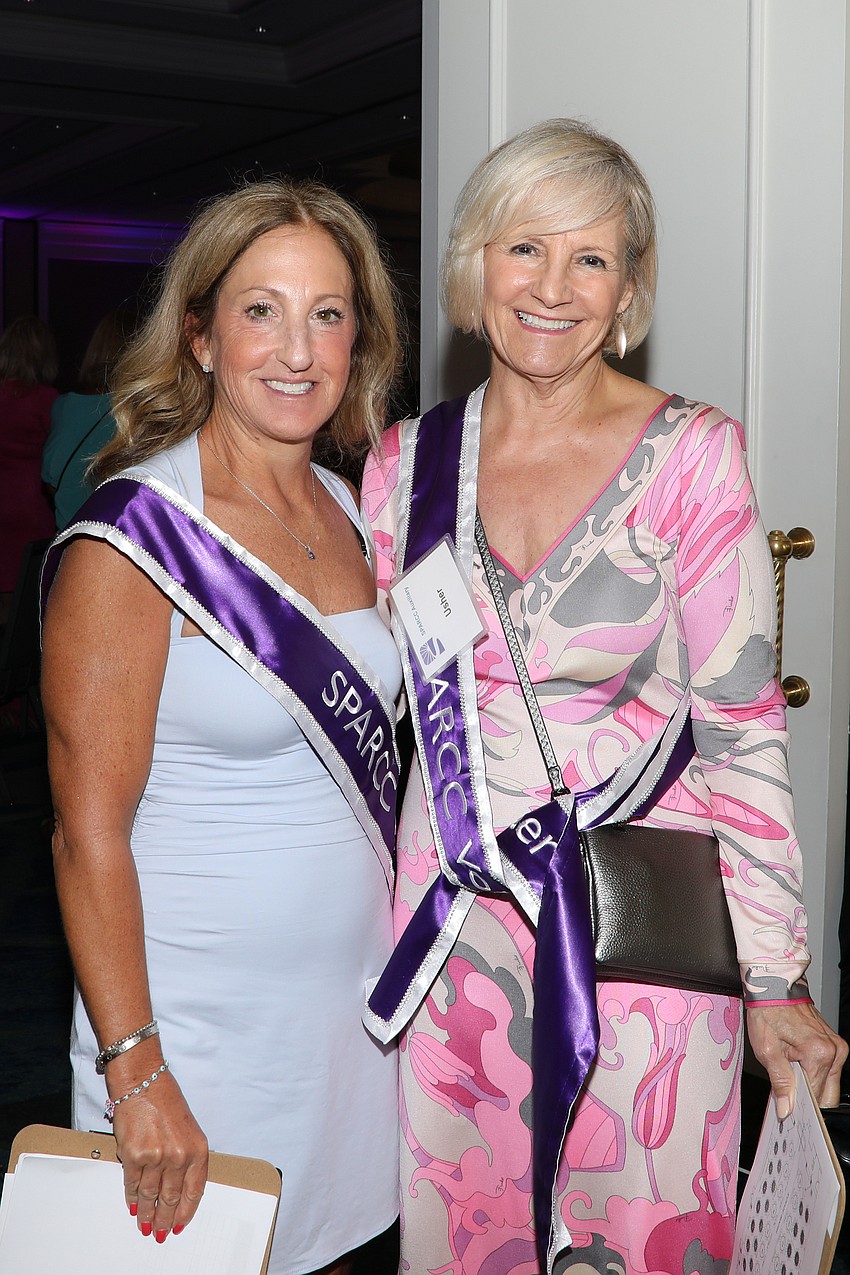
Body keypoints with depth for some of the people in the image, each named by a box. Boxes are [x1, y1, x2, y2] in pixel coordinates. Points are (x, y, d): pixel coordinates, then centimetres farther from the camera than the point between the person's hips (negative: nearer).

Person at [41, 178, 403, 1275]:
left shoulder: (344, 509, 4)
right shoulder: (130, 540, -18)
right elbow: (90, 832, -18)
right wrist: (137, 1075, -19)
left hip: (350, 994, 6)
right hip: (198, 1010, -6)